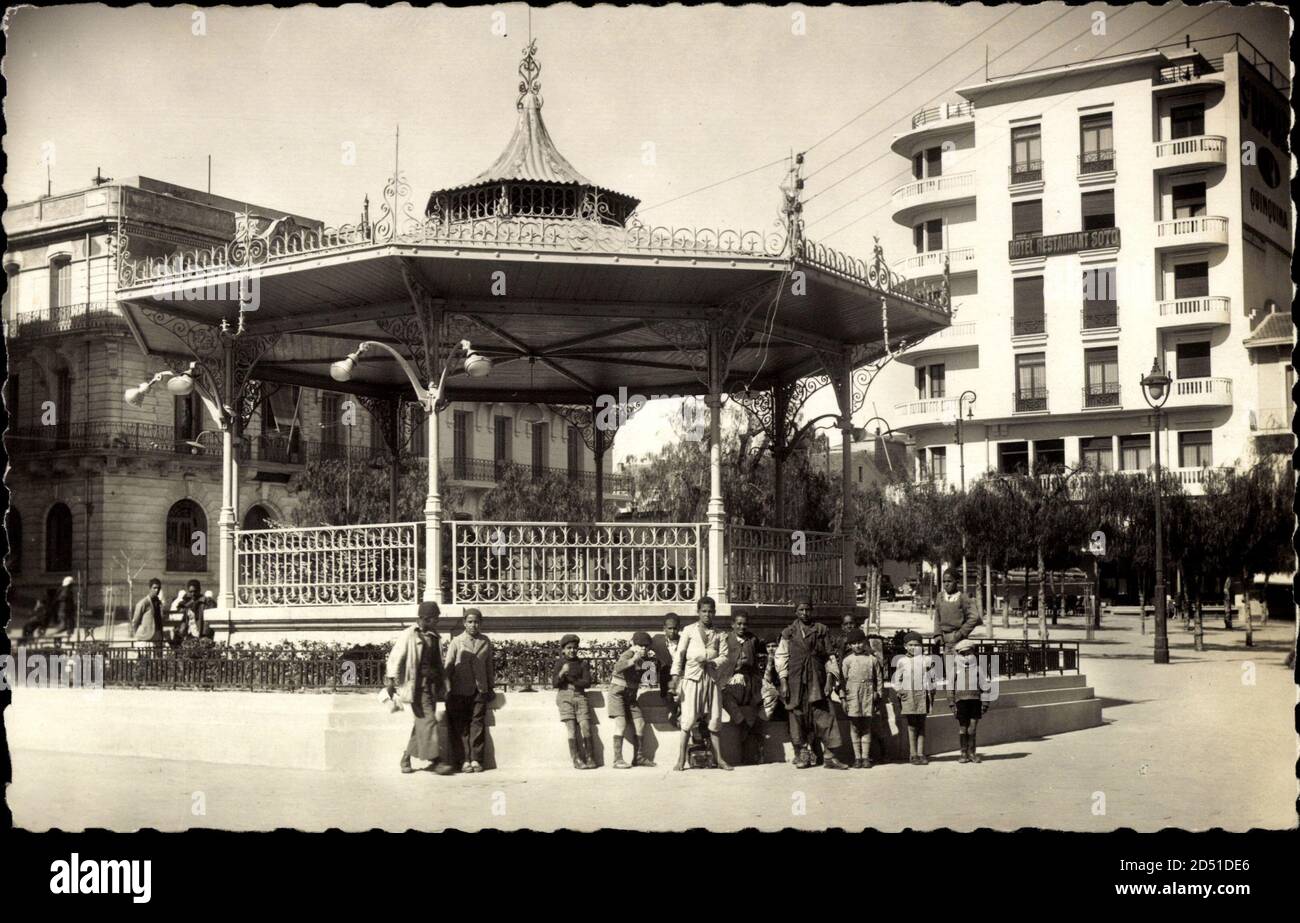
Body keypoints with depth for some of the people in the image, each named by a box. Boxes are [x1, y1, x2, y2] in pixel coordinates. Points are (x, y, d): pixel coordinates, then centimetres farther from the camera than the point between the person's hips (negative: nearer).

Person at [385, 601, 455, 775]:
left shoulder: (435, 637, 15)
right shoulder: (408, 636, -6)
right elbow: (395, 658, -6)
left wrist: (441, 686, 18)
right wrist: (391, 680, -11)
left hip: (432, 684, 7)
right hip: (417, 684, -7)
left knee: (421, 722, 9)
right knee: (427, 720, -12)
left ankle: (406, 757, 20)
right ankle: (435, 760, -12)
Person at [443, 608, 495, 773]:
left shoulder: (485, 642, 9)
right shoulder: (456, 642, 1)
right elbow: (448, 667, 1)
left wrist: (491, 687, 16)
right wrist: (448, 691, -3)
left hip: (480, 690, 2)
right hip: (460, 691, -2)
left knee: (478, 725, 0)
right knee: (461, 726, -1)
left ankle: (476, 760, 4)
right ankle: (465, 760, 2)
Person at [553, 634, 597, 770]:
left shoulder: (583, 663, 8)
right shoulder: (560, 663, 6)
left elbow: (587, 682, -1)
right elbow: (555, 683, -2)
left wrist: (571, 679, -10)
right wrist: (562, 673, -20)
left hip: (580, 696, 1)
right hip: (565, 696, -1)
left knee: (585, 727, -10)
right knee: (571, 728, -9)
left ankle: (590, 758, -6)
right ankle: (576, 760, -9)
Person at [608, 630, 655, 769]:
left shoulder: (642, 658, 6)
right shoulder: (628, 654, -20)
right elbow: (618, 668, -41)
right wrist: (633, 660, -57)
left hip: (631, 694, 8)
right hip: (618, 692, -8)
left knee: (640, 723, 4)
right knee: (621, 724, -16)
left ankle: (638, 757, 13)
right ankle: (617, 760, -17)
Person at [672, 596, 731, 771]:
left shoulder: (719, 634, 13)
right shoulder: (689, 630, 6)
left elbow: (724, 656, 4)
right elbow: (680, 654, 1)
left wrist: (711, 661, -15)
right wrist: (676, 676, -8)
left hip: (711, 678, 3)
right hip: (692, 678, -3)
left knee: (713, 718, 3)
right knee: (689, 717, -10)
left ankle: (717, 758, 8)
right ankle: (681, 759, -7)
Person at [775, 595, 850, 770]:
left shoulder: (821, 631, 9)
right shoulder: (789, 633, 8)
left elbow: (829, 656, 8)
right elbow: (781, 658, 5)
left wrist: (829, 680, -1)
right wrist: (783, 682, -3)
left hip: (817, 680, 0)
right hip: (795, 681, 0)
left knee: (824, 716, -6)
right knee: (798, 716, 0)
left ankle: (829, 757, -5)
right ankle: (801, 755, 9)